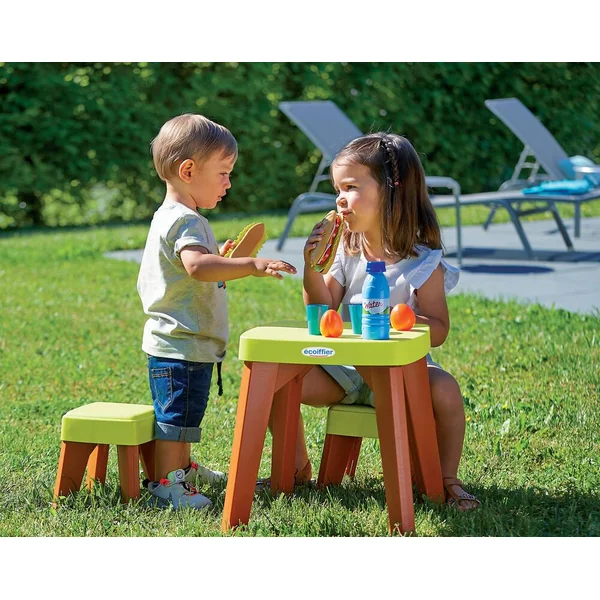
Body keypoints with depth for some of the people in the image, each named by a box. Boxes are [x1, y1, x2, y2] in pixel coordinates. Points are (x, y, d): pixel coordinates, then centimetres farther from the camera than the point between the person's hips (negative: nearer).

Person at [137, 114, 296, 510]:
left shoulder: (170, 217, 15)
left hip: (186, 342, 11)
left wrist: (222, 257, 15)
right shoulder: (185, 221, -20)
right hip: (181, 346, -11)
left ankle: (183, 467, 38)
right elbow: (197, 266, -40)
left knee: (187, 414, 24)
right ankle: (165, 483, 2)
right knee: (175, 415, -4)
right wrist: (251, 266, -46)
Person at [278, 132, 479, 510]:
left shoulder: (423, 263, -9)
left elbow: (439, 331, -10)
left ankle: (447, 479, -10)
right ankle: (298, 467, 6)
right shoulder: (346, 253, 5)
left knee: (444, 389, -34)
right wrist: (312, 267, -10)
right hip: (344, 368, 4)